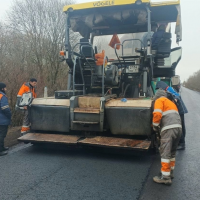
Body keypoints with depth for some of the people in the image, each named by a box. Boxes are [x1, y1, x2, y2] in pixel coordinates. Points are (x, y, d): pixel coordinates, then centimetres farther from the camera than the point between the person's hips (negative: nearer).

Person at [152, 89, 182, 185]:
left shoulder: (159, 100, 6)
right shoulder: (171, 102, 32)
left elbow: (157, 114, -10)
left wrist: (155, 126, 3)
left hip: (169, 128, -9)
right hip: (178, 127, 9)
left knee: (165, 152, -5)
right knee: (172, 152, 20)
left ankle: (165, 177, -2)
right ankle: (170, 172, 31)